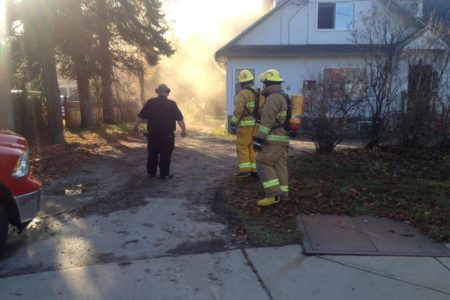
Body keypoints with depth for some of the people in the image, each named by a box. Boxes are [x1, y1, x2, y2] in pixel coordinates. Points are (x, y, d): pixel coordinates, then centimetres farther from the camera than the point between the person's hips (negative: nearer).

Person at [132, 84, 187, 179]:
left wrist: (135, 126, 20)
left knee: (152, 154, 15)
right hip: (167, 135, -3)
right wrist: (184, 130, 8)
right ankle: (164, 174, 7)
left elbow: (140, 116, 5)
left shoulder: (150, 102, 0)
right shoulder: (172, 104, -6)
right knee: (165, 155, 4)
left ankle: (151, 172, 23)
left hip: (153, 134, 3)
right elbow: (180, 119, -4)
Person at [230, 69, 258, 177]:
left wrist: (233, 124, -16)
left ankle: (245, 170, -5)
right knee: (252, 147, 13)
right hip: (256, 124, 7)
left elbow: (238, 110, -19)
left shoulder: (242, 93, -12)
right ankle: (253, 170, 11)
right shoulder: (259, 93, 11)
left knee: (242, 147, -1)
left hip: (245, 124, -7)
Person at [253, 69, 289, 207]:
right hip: (282, 139, 10)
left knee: (262, 164, -8)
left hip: (274, 139, -10)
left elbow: (267, 120, -21)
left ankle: (273, 194, -13)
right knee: (279, 166, 9)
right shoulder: (283, 97, 20)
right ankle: (282, 195, 10)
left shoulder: (273, 97, -13)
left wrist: (259, 139, -23)